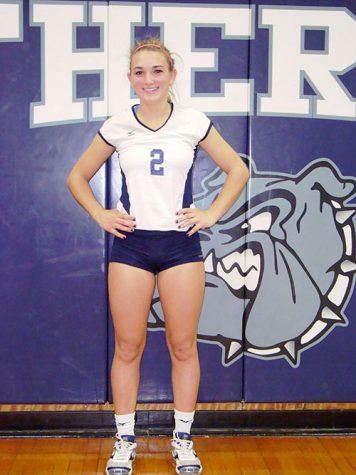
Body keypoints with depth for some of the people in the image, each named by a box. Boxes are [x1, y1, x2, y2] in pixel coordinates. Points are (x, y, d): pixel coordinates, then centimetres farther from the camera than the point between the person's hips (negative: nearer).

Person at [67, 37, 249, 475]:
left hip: (181, 243, 0)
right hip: (130, 244, 1)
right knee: (128, 346, 5)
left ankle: (183, 439, 22)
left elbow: (238, 170, 8)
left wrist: (212, 213, -1)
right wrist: (99, 215, 0)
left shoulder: (194, 123, 1)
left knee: (183, 346, 6)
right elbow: (77, 177, 12)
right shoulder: (116, 127, 2)